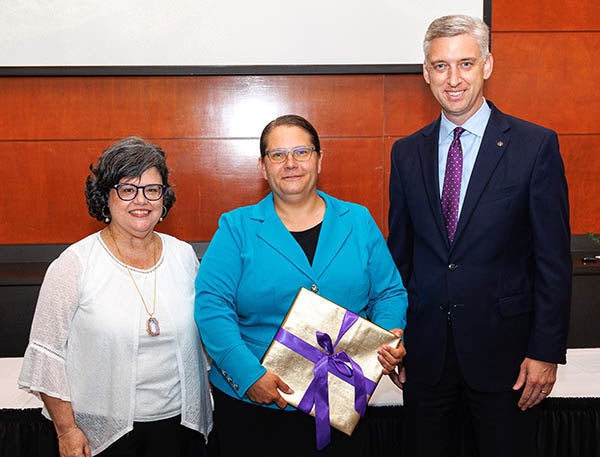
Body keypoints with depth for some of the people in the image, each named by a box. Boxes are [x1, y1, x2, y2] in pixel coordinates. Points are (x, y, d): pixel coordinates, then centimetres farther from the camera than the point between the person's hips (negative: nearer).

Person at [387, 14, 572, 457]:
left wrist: (546, 351, -9)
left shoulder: (535, 145, -6)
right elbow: (399, 250, 9)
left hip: (502, 349, -3)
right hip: (424, 349, 3)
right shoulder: (407, 152, 5)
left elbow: (554, 259, -6)